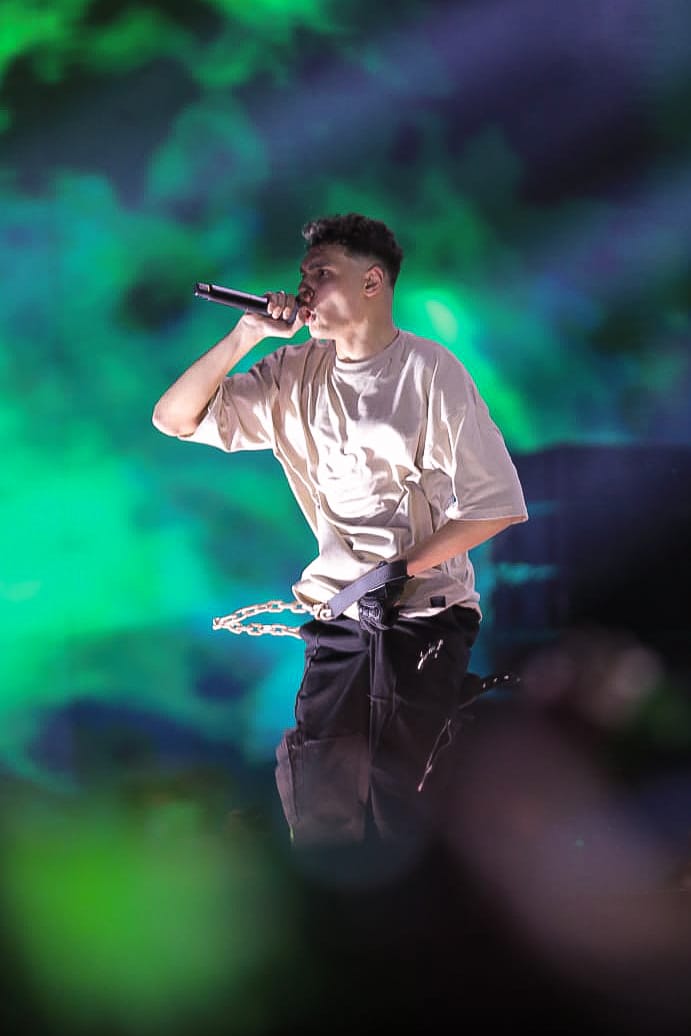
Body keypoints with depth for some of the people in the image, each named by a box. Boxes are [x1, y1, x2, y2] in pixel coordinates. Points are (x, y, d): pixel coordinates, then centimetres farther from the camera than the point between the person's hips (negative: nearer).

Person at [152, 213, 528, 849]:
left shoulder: (431, 371, -9)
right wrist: (246, 335, -7)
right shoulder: (295, 377, 7)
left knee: (402, 805, -4)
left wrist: (401, 570, -13)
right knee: (318, 802, -1)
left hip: (427, 611, -4)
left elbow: (498, 505, -11)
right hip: (342, 615, 5)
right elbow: (174, 418, 3)